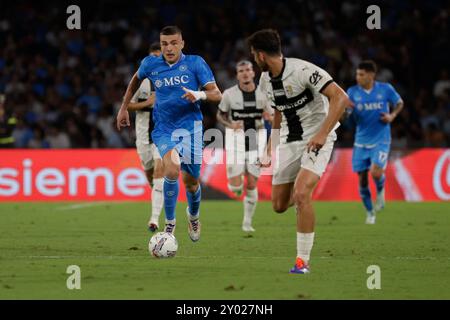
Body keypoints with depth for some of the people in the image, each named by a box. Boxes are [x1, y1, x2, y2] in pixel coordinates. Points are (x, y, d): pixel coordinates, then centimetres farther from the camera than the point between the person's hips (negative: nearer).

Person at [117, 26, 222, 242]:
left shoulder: (195, 63, -4)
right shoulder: (150, 64, 2)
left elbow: (217, 94, -7)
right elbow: (136, 80, 25)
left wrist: (199, 95, -27)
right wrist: (124, 108, 25)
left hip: (190, 127, 0)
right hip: (163, 129, 0)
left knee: (191, 181, 5)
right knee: (172, 170, -26)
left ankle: (193, 216, 40)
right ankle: (170, 223, -10)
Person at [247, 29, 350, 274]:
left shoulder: (302, 70, -20)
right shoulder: (266, 80, 5)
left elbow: (340, 98, -24)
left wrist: (322, 134, -30)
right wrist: (270, 150, 19)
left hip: (316, 138, -8)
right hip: (289, 141, 8)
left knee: (301, 194, -26)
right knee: (279, 205, 4)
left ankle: (302, 260, -17)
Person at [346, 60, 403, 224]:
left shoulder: (385, 89, -5)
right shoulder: (352, 92, -2)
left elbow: (399, 103, 12)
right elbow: (352, 120, 0)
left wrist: (392, 116, -6)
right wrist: (349, 111, -23)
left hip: (380, 140, -2)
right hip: (361, 141, 2)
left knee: (376, 173, -22)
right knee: (362, 178, 2)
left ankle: (380, 192, 14)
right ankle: (370, 212, 22)